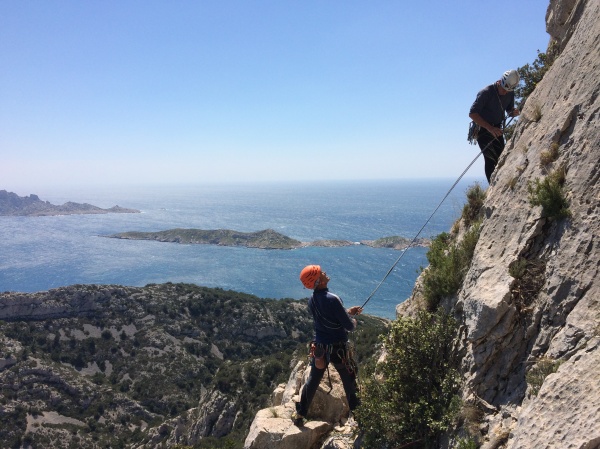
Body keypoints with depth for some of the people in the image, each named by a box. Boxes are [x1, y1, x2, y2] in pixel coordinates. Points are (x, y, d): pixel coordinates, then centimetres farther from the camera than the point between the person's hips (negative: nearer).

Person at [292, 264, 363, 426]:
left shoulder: (312, 301, -2)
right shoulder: (332, 299, -26)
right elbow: (349, 326, -20)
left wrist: (347, 312, 14)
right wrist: (353, 320, 2)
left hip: (319, 348, 6)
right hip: (339, 349, -5)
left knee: (312, 381, 19)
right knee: (349, 382, 16)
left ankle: (300, 414, 27)